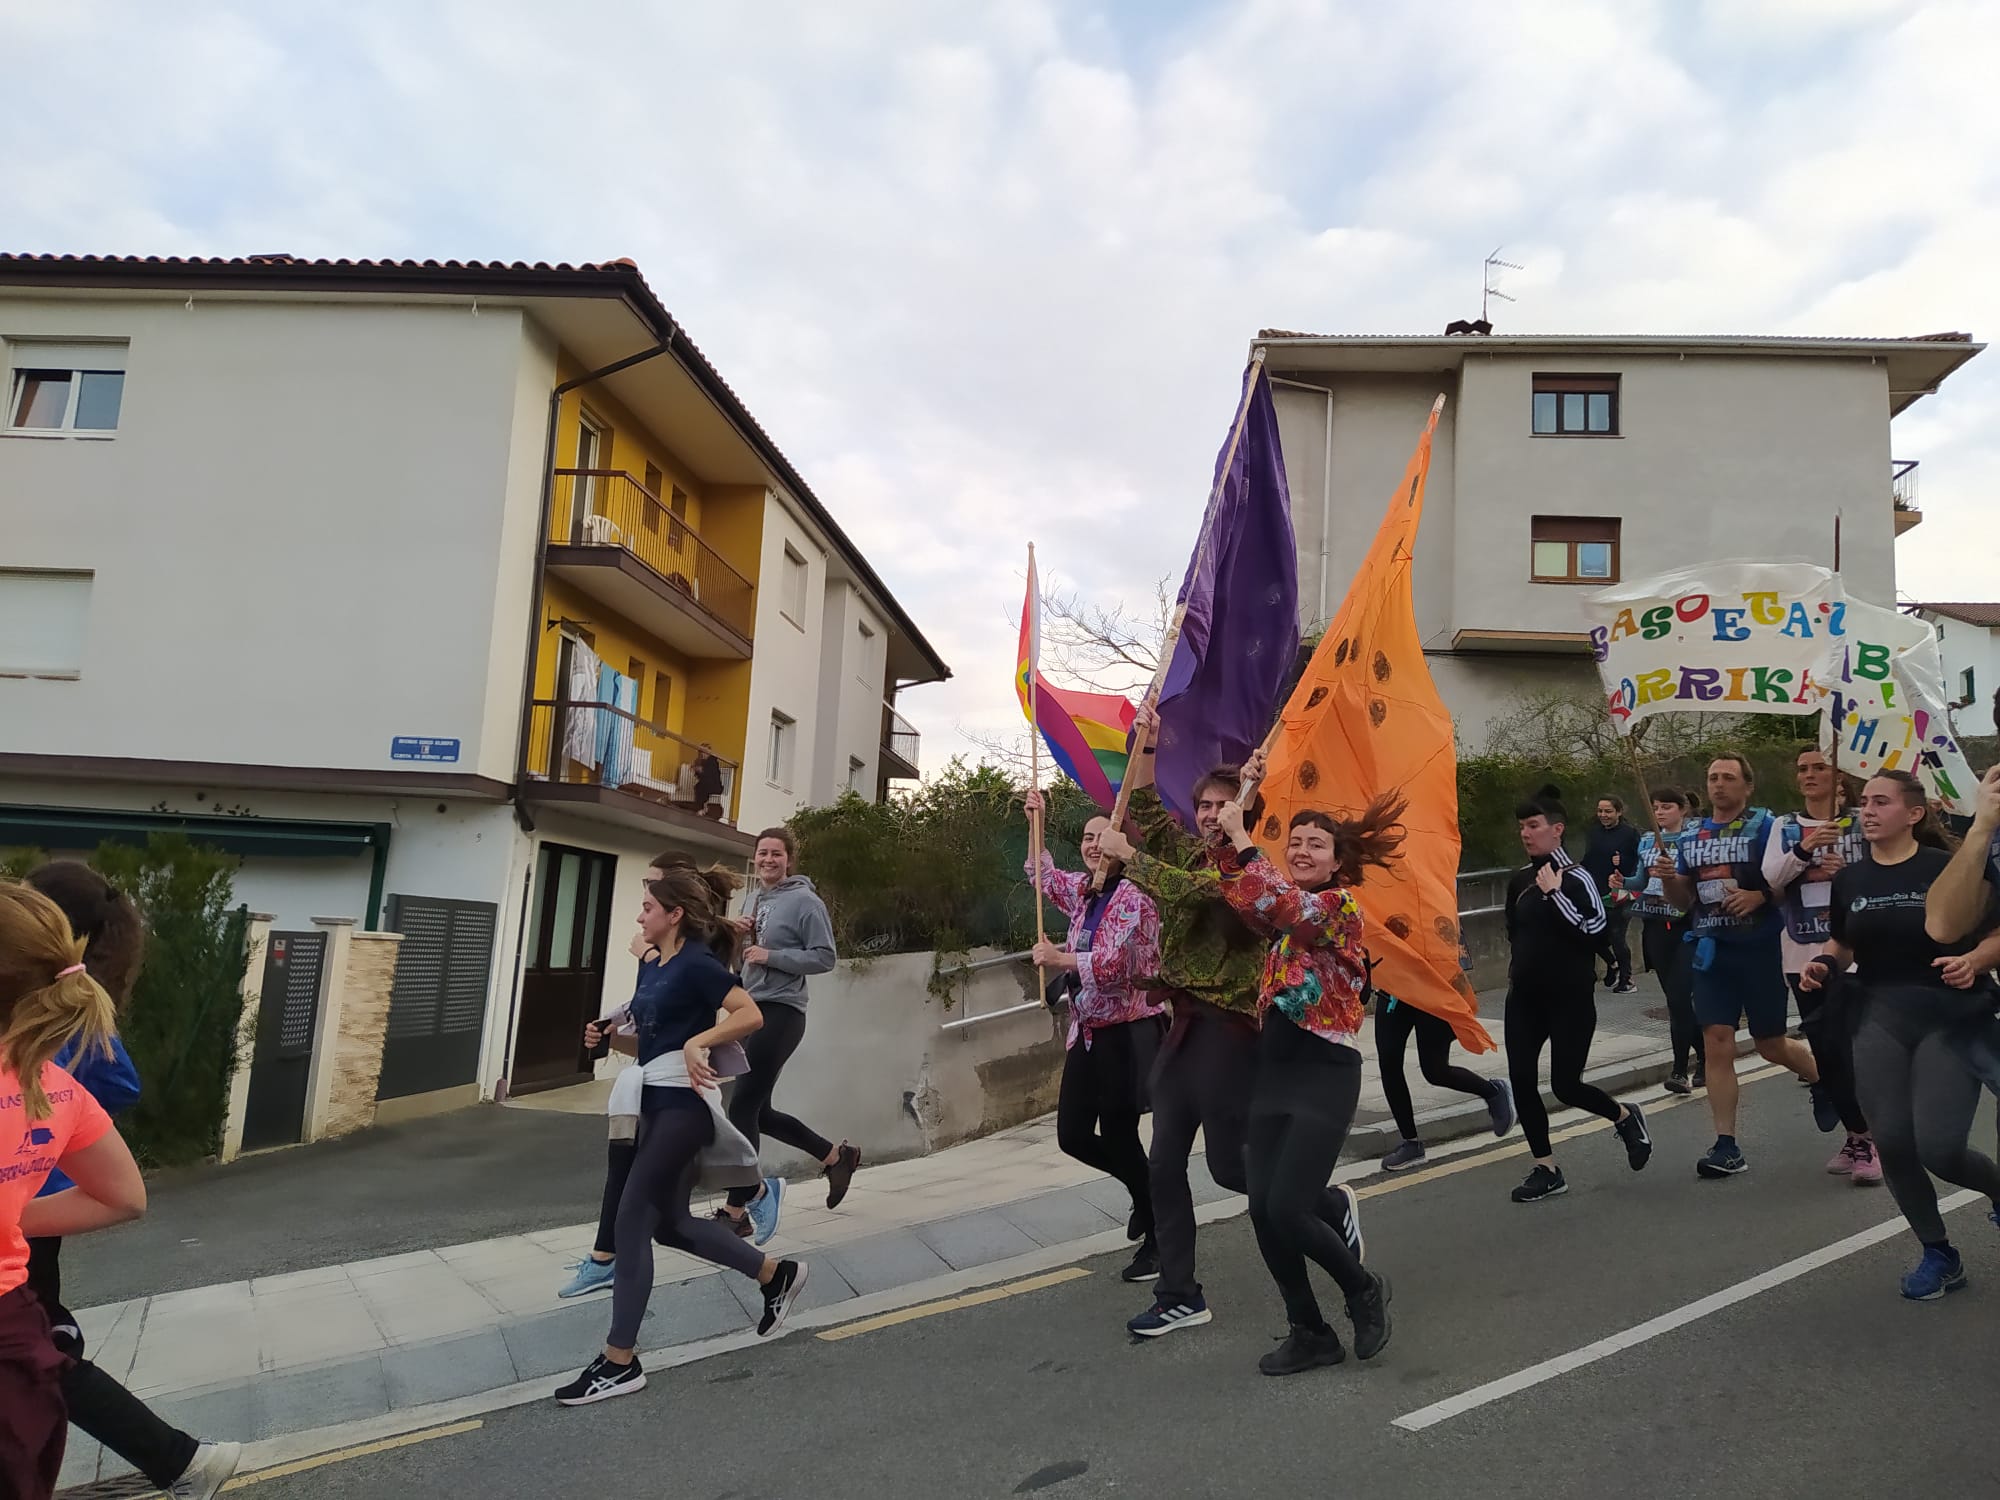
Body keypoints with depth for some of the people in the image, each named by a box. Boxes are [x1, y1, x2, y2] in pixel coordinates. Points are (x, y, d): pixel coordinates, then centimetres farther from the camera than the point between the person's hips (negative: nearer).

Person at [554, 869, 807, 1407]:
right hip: (656, 1099, 10)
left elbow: (751, 1015, -20)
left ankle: (619, 1362, 1)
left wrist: (696, 1041, -28)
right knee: (671, 1222, 15)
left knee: (632, 1219, -8)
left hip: (683, 1100, -10)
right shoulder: (650, 966, 15)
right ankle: (777, 1274, 29)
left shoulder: (697, 963, -12)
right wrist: (607, 1037, 3)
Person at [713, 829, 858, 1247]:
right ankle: (836, 1156, 29)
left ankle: (738, 1211, -1)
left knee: (743, 1106, -11)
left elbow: (824, 958, -12)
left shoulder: (804, 901, -8)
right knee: (758, 1111, 12)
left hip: (780, 1013, -9)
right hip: (750, 1010, 9)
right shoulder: (755, 898, 16)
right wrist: (738, 934, 3)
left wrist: (771, 955, -18)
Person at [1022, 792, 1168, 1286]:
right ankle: (1144, 1191, 36)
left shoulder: (1132, 895, -16)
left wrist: (1056, 958, -19)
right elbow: (1046, 878, 29)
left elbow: (1111, 965, -26)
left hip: (1127, 1033, -8)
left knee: (1119, 1135, 0)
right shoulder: (1083, 890, 8)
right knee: (1073, 1136, 10)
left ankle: (1157, 1236, 20)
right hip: (1088, 1032, 8)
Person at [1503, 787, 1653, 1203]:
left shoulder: (1576, 879, -11)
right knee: (1521, 1080, -1)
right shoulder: (1519, 881, 7)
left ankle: (1625, 1116, 30)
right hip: (1525, 998, 6)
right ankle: (1546, 1170, 12)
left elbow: (1594, 930, -24)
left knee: (1565, 1085, -3)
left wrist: (1554, 892, -23)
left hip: (1570, 999, -6)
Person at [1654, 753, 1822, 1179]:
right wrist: (1668, 877, -7)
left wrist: (1759, 895, -24)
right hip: (1711, 951, 4)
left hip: (1759, 948, -4)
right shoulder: (1691, 836, 9)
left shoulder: (1765, 825, -6)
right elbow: (1684, 900, 12)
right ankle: (1726, 1146, 2)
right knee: (1717, 1045, -2)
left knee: (1771, 1045, 9)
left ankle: (1826, 1079, 42)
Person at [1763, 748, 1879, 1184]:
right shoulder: (1784, 827, 10)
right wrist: (1804, 851, -16)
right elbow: (1770, 882, -1)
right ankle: (1859, 1135, 22)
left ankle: (1862, 1136, 9)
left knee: (1840, 1046, -9)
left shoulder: (1861, 822, 2)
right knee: (1825, 1050, 6)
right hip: (1803, 955, 3)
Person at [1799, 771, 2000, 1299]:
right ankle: (1939, 1255, 19)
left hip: (1950, 1018, -4)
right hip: (1880, 1019, 4)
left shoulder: (1948, 868, -8)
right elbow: (1842, 944, 19)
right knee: (1893, 1143, -3)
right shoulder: (1850, 879, 6)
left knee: (1939, 1147, -12)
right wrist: (1823, 966, -1)